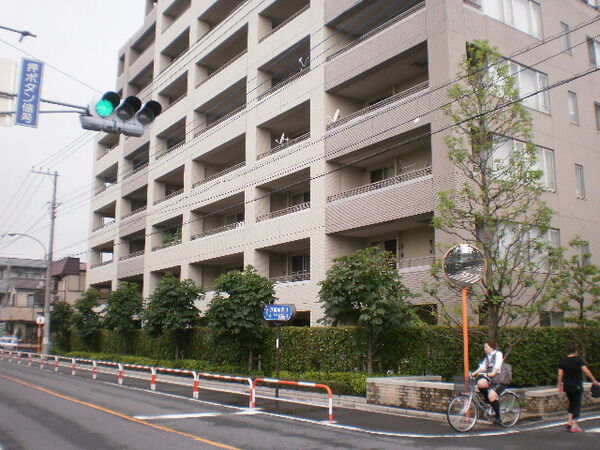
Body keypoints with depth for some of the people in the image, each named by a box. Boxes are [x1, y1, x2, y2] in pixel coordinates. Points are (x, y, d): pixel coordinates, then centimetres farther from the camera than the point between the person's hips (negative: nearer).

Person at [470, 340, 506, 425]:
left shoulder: (498, 354, -7)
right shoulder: (487, 356, 17)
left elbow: (497, 366, -23)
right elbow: (482, 367, 7)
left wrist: (492, 373, -40)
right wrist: (474, 373, -7)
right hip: (490, 378, 7)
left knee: (492, 397, -23)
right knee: (480, 383, -24)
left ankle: (498, 418, -5)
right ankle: (487, 400, 1)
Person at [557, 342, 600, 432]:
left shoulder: (563, 361, 3)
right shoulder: (578, 360, -8)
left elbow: (560, 374, 2)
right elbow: (586, 370, -18)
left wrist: (560, 385, 9)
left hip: (567, 385, 4)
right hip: (577, 385, -4)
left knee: (571, 403, 21)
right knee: (577, 404, 4)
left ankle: (569, 421, 11)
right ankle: (574, 425, 2)